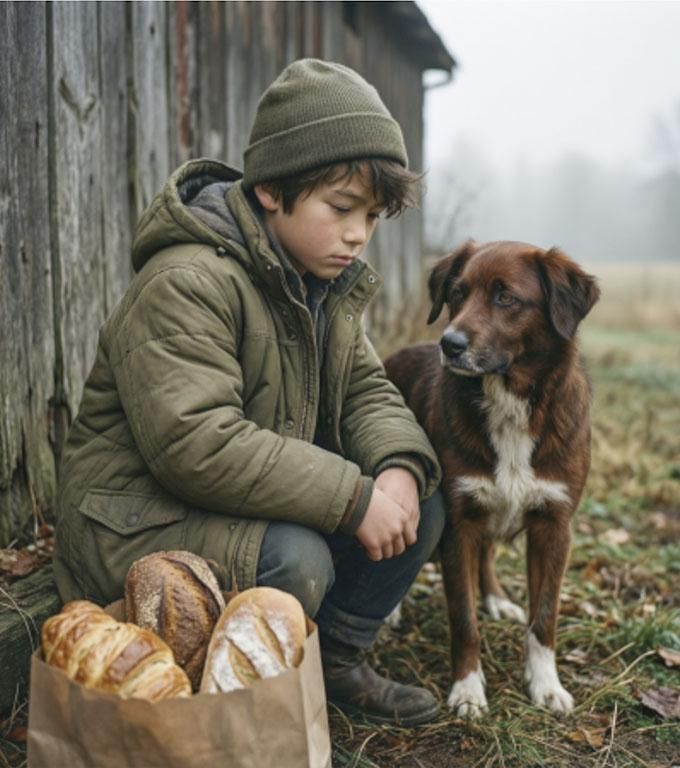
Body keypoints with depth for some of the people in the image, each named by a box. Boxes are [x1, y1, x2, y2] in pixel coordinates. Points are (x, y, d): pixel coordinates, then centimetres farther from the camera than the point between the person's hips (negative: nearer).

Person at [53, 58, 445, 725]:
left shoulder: (326, 284, 6)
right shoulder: (185, 284, -24)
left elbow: (366, 393, 6)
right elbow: (197, 444, -34)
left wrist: (400, 469, -18)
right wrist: (354, 497, -32)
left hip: (266, 506, 8)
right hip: (139, 521, -8)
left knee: (421, 506, -2)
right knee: (296, 560, -34)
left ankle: (335, 662, 12)